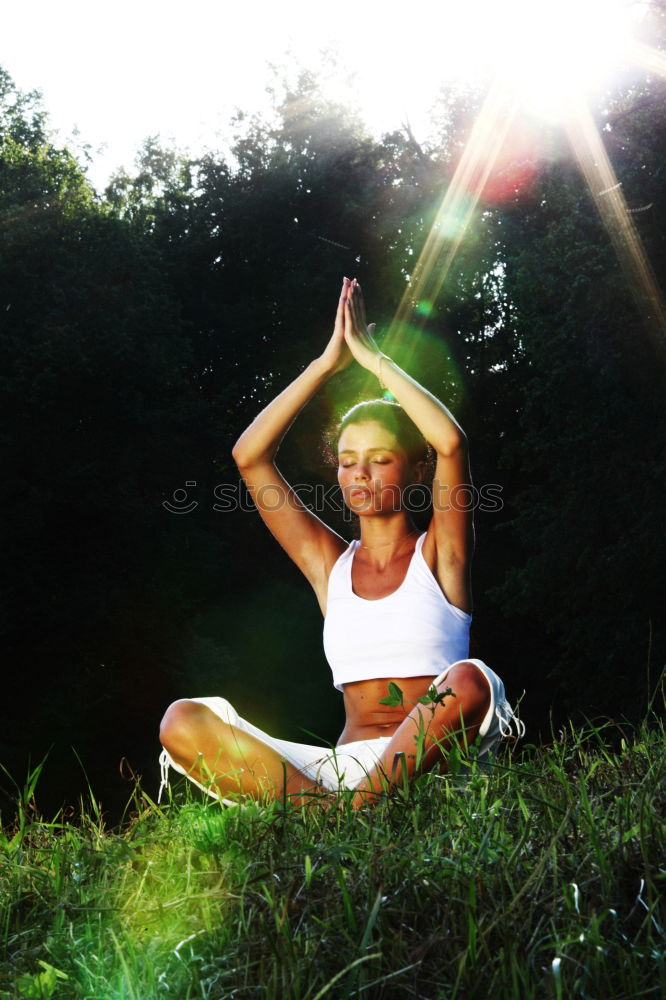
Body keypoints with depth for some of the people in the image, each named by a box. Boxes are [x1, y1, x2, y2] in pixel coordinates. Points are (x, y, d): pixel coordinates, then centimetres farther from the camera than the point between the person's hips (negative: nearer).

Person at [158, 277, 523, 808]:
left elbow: (451, 442, -12)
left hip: (427, 764, -3)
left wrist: (373, 358, -3)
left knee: (470, 680, -36)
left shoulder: (438, 554, 6)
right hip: (345, 764, 3)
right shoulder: (331, 563, 14)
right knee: (182, 722, -17)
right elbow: (249, 456, 7)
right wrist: (328, 363, 5)